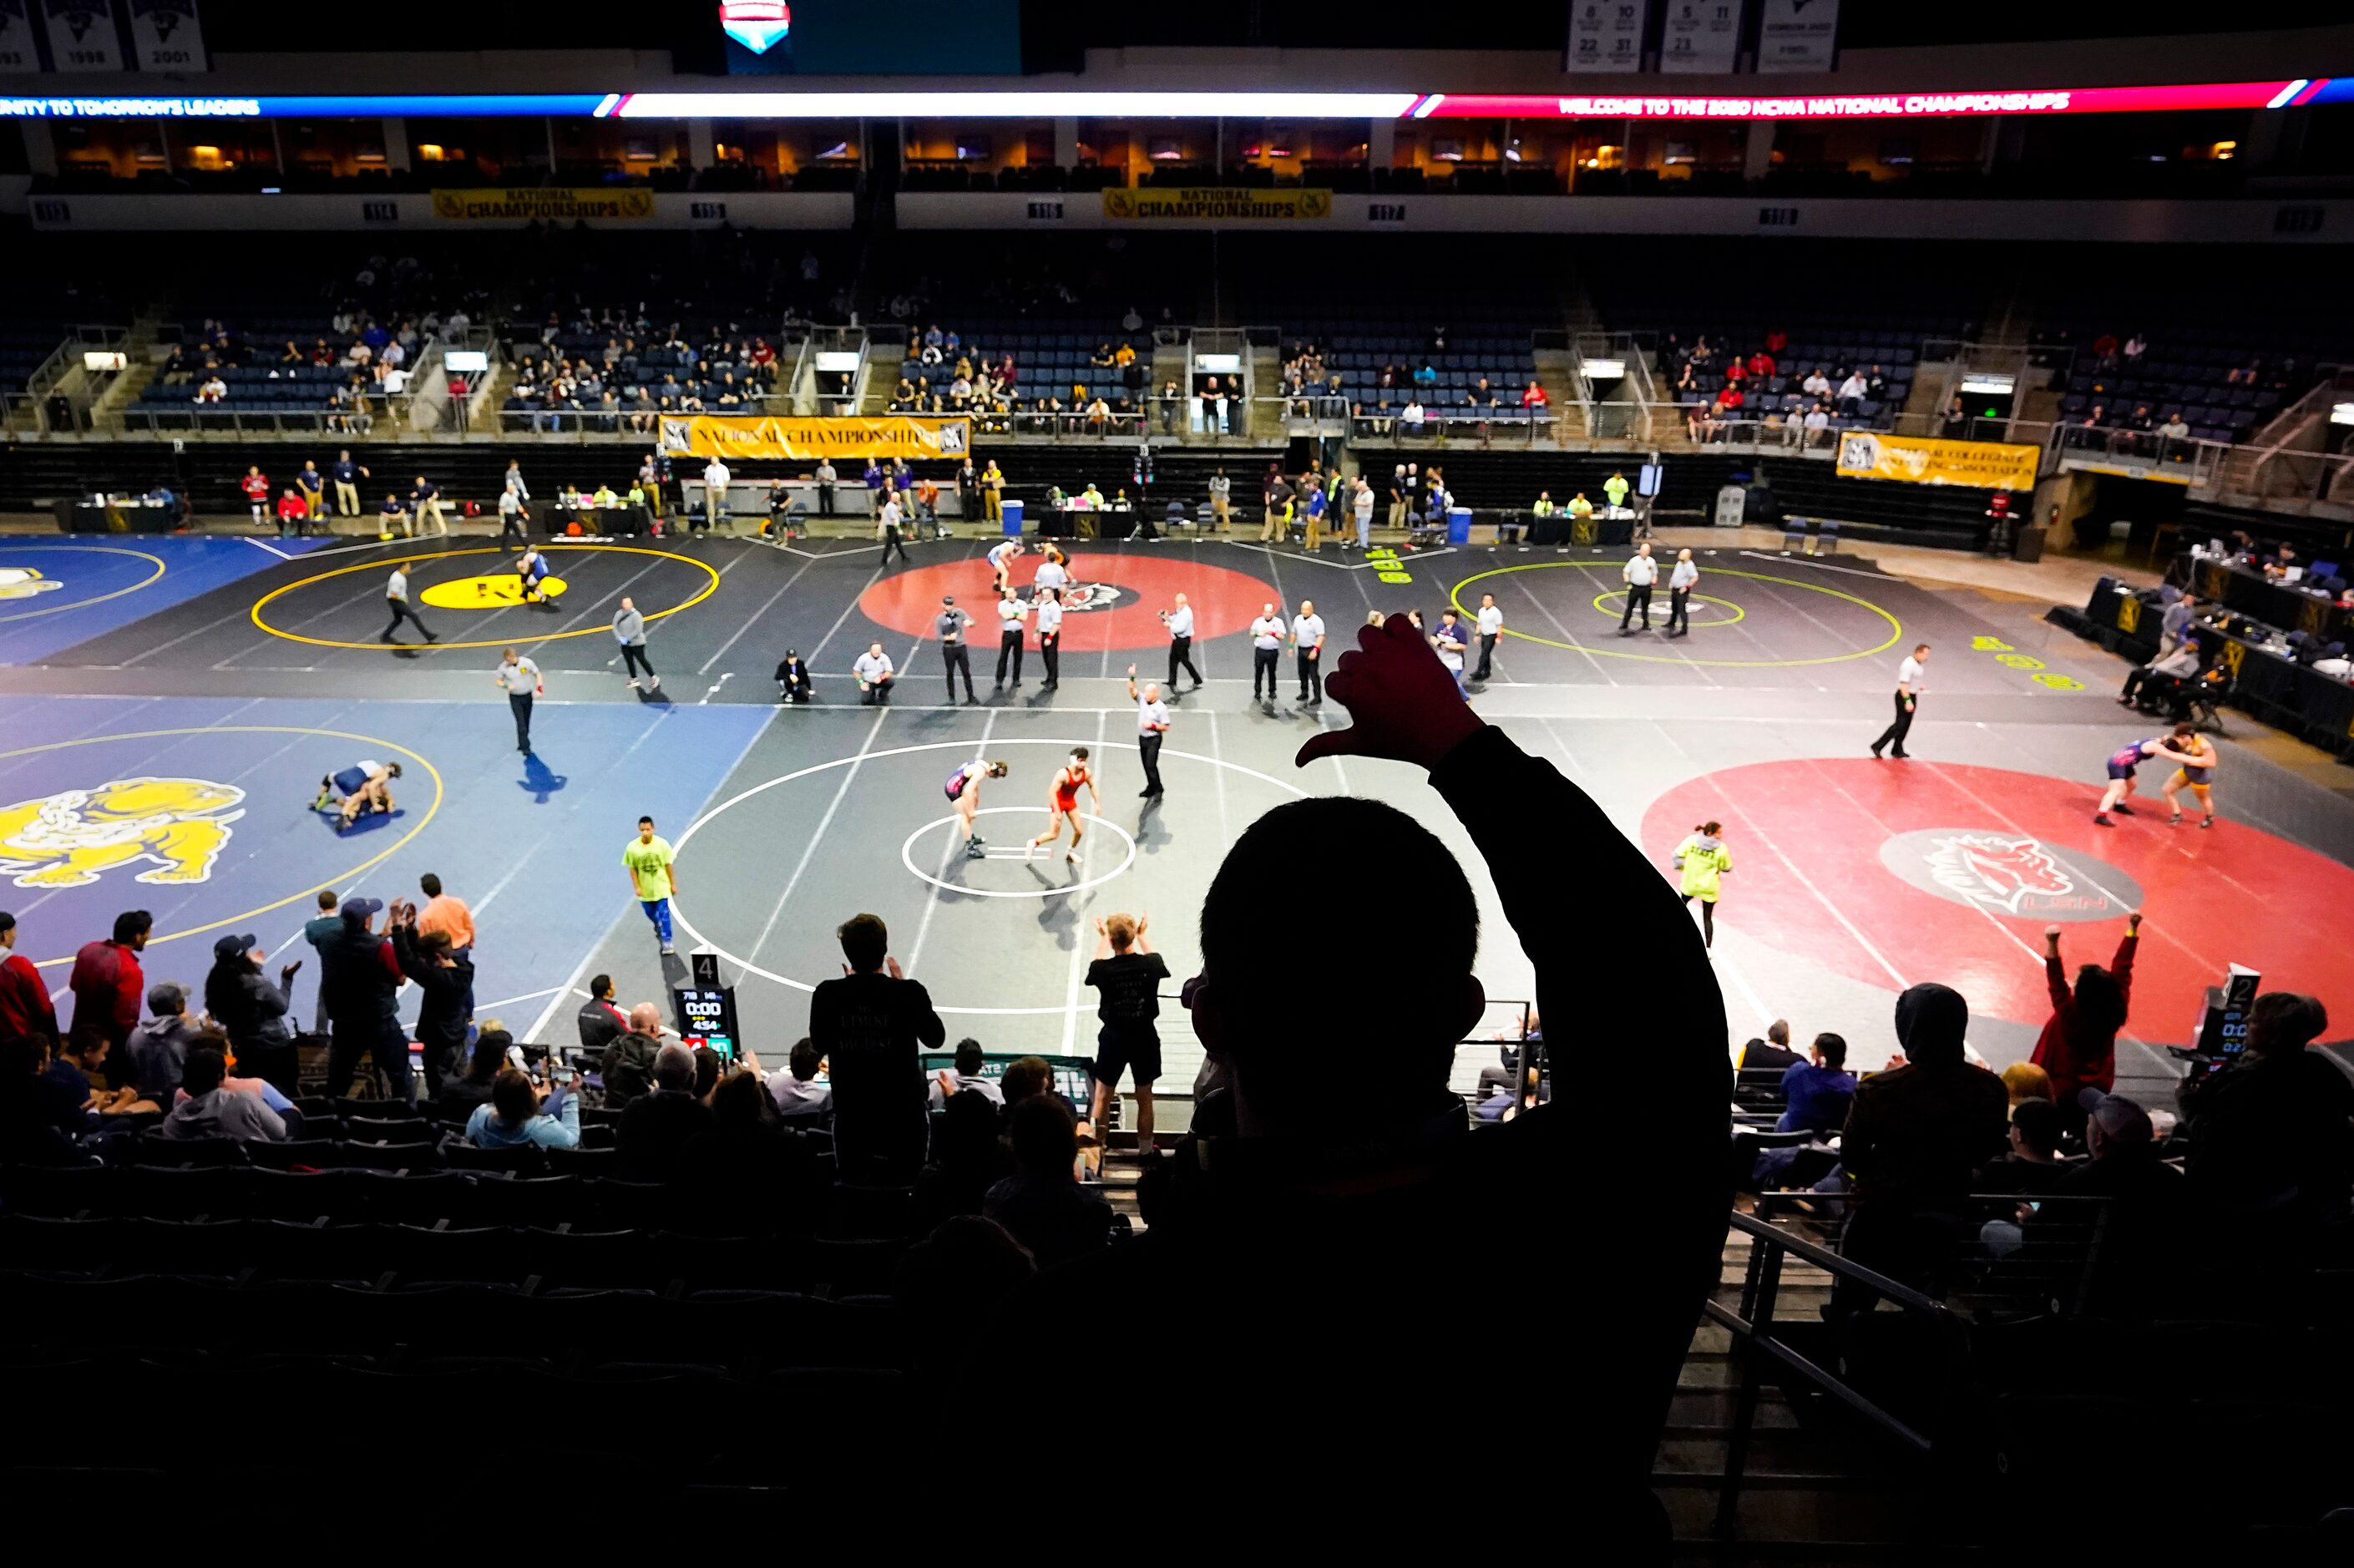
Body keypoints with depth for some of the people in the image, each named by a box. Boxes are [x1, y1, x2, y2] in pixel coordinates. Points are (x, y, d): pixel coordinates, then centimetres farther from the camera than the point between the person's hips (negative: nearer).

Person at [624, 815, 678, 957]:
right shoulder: (632, 847, -15)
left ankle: (667, 942, 2)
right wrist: (636, 887, -7)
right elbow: (632, 869, -5)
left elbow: (668, 865, -5)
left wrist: (673, 884, 0)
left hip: (661, 887, -2)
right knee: (651, 915, 21)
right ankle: (658, 927, 53)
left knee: (663, 915, -6)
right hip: (645, 889, 2)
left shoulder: (662, 844, -15)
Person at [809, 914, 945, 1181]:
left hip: (851, 1116, 2)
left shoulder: (827, 994, -10)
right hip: (903, 1114, -1)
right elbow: (935, 1037, 2)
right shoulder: (909, 993, -15)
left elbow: (819, 1045, 7)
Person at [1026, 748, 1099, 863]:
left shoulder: (1086, 773, -15)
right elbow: (1052, 792, -32)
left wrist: (1098, 803, 4)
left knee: (1079, 831, 6)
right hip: (1058, 802, -6)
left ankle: (1071, 852, 33)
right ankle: (1034, 843, 22)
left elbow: (1092, 787, 6)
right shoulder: (1063, 774, -33)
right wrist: (1057, 812, -33)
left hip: (1071, 801, 6)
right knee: (1054, 834, -5)